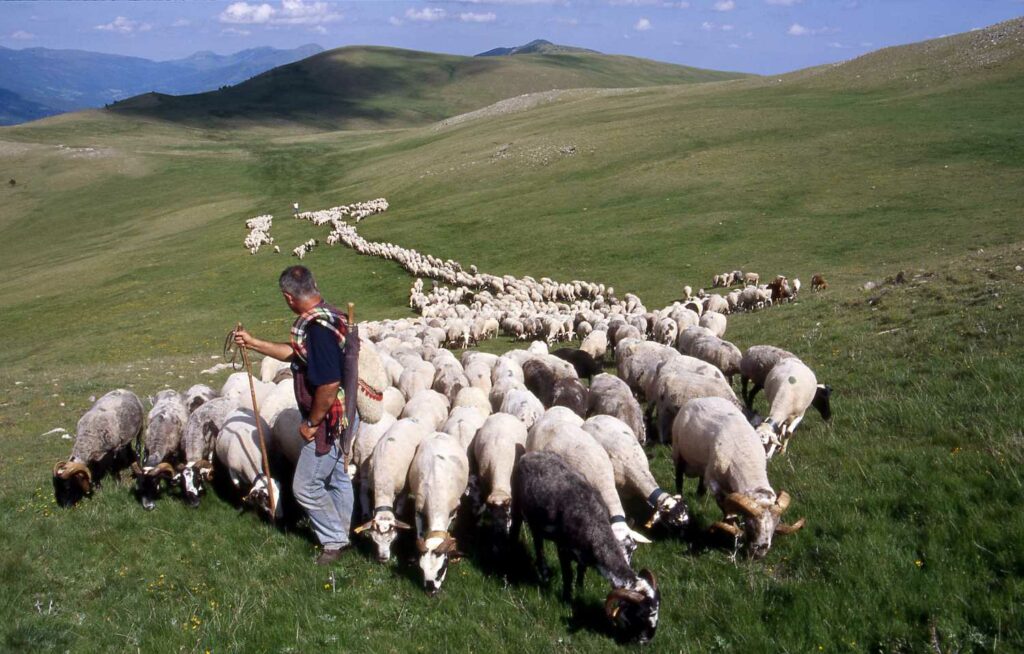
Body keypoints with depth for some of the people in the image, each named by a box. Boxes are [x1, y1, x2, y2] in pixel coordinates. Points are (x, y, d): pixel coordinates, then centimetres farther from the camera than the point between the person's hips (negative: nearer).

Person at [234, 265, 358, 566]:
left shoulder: (317, 327, -29)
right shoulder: (327, 315, 3)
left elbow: (329, 385, -31)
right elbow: (295, 352, 19)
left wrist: (312, 423, -18)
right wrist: (253, 342, 21)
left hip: (328, 421, -10)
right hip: (340, 417, 10)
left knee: (306, 486, 3)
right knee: (337, 478, 21)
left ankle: (334, 540, 17)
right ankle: (339, 534, 36)